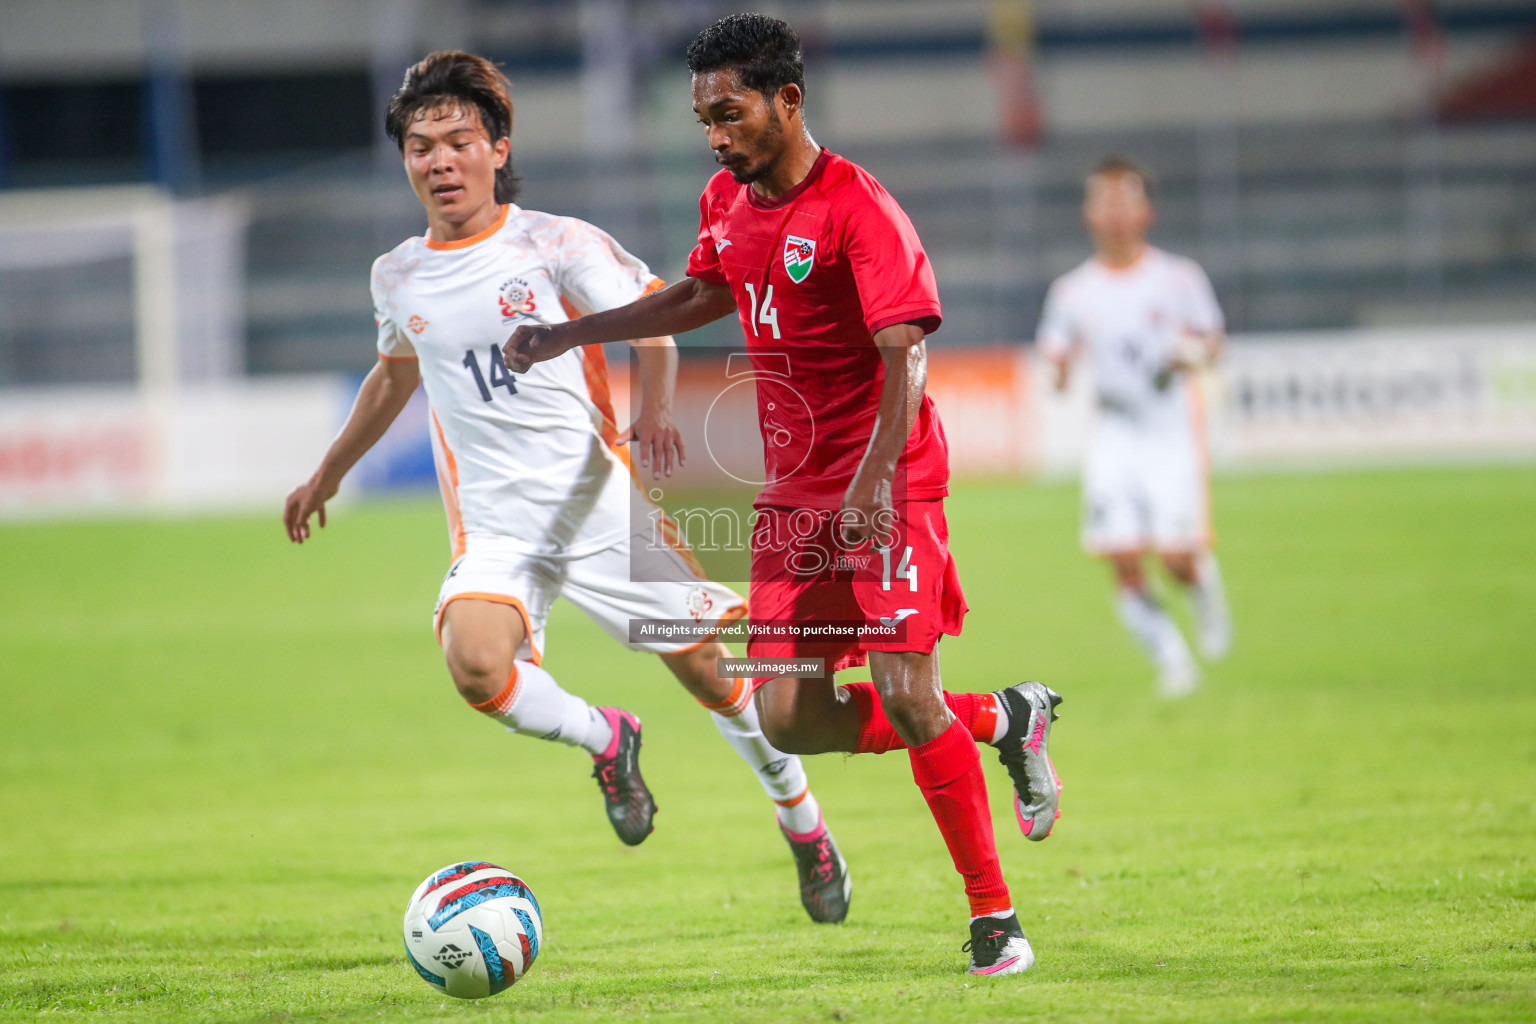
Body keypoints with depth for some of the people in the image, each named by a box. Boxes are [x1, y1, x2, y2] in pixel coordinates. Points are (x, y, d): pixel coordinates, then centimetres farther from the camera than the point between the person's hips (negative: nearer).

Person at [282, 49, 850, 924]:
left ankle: (806, 829, 27)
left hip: (601, 507, -2)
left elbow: (652, 325, 1)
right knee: (476, 663, -29)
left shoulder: (555, 245, -4)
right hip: (496, 530, 2)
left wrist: (657, 410, -20)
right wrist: (327, 475, 36)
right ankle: (605, 739, 1)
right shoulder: (399, 277, 7)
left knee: (714, 670, 2)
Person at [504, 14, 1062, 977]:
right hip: (793, 491, 7)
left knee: (905, 695, -15)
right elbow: (703, 295, 29)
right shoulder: (726, 203, 8)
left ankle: (996, 917, 1)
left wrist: (872, 481, -34)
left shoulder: (859, 209, -16)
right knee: (790, 717, -2)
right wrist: (570, 334, 27)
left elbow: (905, 356, -22)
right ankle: (1003, 720, 19)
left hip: (887, 485, -7)